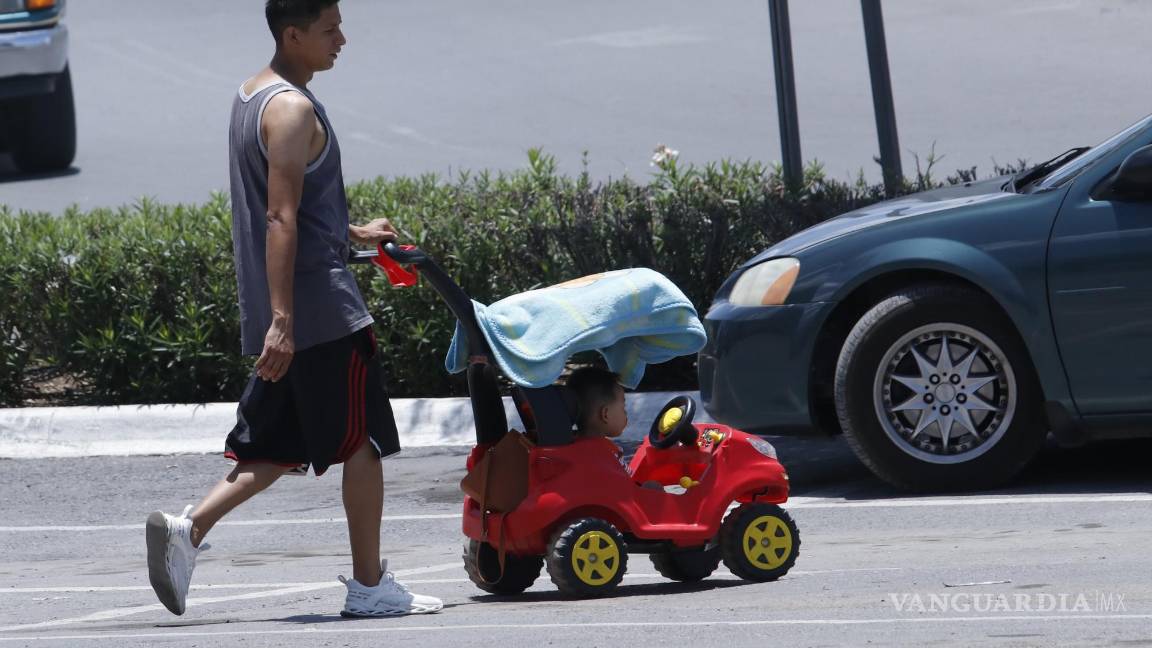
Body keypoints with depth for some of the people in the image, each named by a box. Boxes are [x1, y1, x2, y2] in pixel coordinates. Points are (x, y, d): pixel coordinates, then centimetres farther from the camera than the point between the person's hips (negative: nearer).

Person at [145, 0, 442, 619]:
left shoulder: (249, 97, 15)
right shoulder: (294, 109, -15)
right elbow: (281, 219, -22)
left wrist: (352, 233, 31)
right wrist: (282, 319, -26)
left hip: (284, 315, 9)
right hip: (323, 308, -9)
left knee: (277, 447, 12)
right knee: (361, 442, 1)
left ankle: (188, 527, -5)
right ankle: (369, 584, 6)